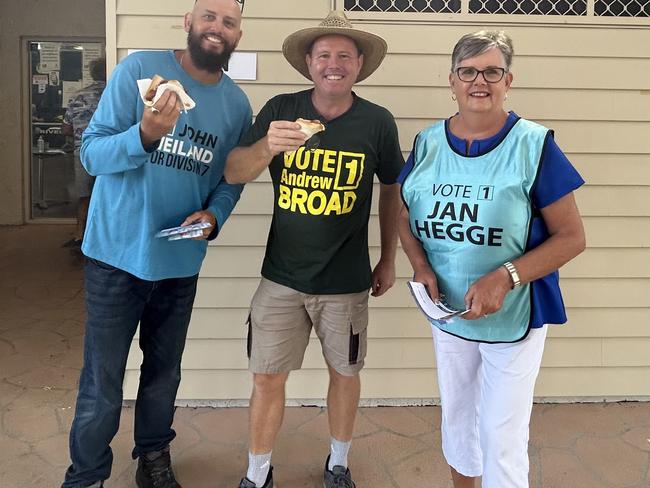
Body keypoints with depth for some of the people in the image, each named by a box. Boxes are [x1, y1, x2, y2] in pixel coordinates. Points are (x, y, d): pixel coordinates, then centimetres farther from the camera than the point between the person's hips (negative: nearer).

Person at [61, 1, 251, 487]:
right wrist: (145, 135, -33)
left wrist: (213, 216, -11)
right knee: (102, 383, 3)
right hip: (118, 254, -4)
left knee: (164, 373, 19)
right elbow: (91, 152, -15)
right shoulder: (139, 69, -11)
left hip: (180, 261, 4)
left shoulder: (237, 104, 2)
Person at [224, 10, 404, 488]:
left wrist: (388, 260, 9)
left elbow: (393, 190, 7)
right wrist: (267, 146, -33)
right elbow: (233, 173, -12)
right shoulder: (280, 109, -6)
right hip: (281, 277, 0)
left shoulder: (378, 122, -6)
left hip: (347, 282, 0)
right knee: (267, 378, 6)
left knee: (344, 373, 15)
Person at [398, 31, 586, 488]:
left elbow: (572, 236, -12)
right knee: (456, 418, 22)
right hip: (447, 312, 4)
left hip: (514, 317, -4)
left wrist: (505, 277, -25)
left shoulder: (534, 144, -13)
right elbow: (406, 218, 8)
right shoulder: (428, 143, -2)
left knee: (502, 438, 4)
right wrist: (422, 266, -12)